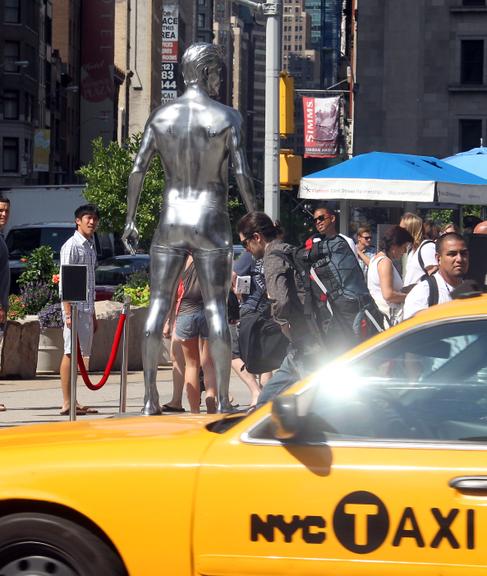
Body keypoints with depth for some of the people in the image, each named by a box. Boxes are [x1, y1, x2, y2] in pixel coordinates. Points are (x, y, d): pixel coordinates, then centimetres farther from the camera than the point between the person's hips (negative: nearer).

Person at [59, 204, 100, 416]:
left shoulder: (91, 247, 19)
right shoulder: (72, 246, -8)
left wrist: (93, 313, 21)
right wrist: (68, 313, -20)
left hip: (86, 308, 9)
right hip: (75, 307, -9)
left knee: (79, 354, 8)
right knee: (70, 353, -9)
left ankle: (73, 402, 10)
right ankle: (67, 404, -10)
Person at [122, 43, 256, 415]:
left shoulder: (161, 117, 4)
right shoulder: (227, 118, -5)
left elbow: (138, 170, 1)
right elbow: (242, 175, -10)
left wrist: (130, 220, 8)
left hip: (171, 222, 2)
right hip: (212, 224, -2)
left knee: (159, 304, 6)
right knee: (216, 308, 0)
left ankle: (150, 397, 2)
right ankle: (223, 399, -2)